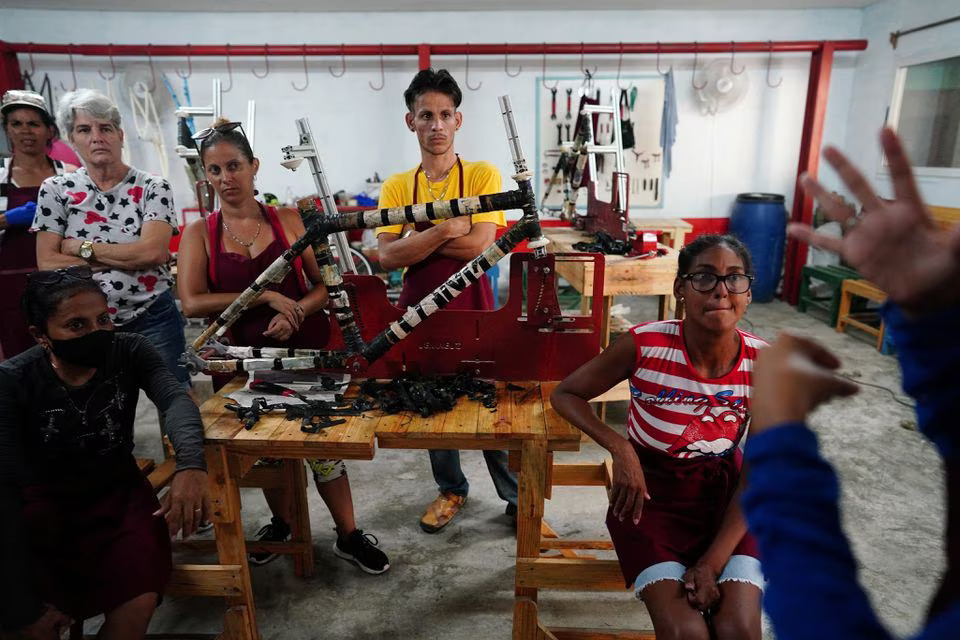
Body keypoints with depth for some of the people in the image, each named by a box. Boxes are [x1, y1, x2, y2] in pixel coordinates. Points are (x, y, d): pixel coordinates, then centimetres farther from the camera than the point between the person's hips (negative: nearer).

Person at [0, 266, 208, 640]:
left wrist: (190, 463, -51)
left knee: (138, 602, -19)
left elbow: (176, 399, -28)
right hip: (44, 504, -1)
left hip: (119, 493, 1)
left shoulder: (129, 352, -11)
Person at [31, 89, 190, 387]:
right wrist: (128, 258, -11)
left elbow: (154, 251, -15)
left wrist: (83, 248, -8)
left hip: (153, 320, -1)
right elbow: (47, 263, -5)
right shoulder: (55, 190, 3)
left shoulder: (153, 187, -2)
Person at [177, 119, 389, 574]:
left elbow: (324, 286, 3)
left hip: (303, 349, -1)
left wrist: (296, 312, -17)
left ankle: (349, 536, 21)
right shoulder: (199, 234, 2)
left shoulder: (288, 221, 2)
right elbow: (191, 302, -12)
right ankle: (282, 524, 41)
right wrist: (267, 298, -18)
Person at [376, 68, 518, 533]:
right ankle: (451, 489, 38)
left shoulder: (482, 175, -3)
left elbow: (479, 245, -16)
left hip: (471, 312, -3)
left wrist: (415, 238, -13)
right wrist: (444, 231, -20)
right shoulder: (397, 187, 4)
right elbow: (387, 256, -9)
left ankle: (516, 497, 26)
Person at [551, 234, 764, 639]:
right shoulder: (644, 345, -21)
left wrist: (713, 562, -15)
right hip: (649, 489, -2)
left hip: (724, 493, 2)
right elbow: (565, 395, -6)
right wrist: (620, 448, -22)